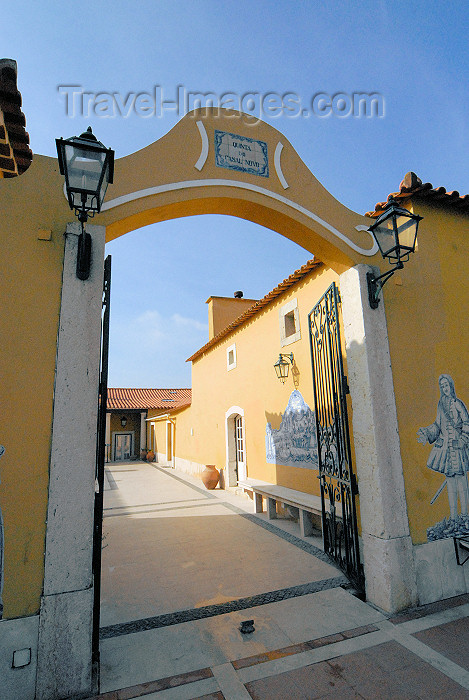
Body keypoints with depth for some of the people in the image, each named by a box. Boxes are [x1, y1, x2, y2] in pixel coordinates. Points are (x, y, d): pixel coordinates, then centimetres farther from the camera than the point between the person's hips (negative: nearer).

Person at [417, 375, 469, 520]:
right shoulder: (441, 405, 10)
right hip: (444, 446, 5)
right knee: (449, 480, 10)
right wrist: (426, 434, 3)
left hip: (457, 447, -5)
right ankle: (453, 517, 19)